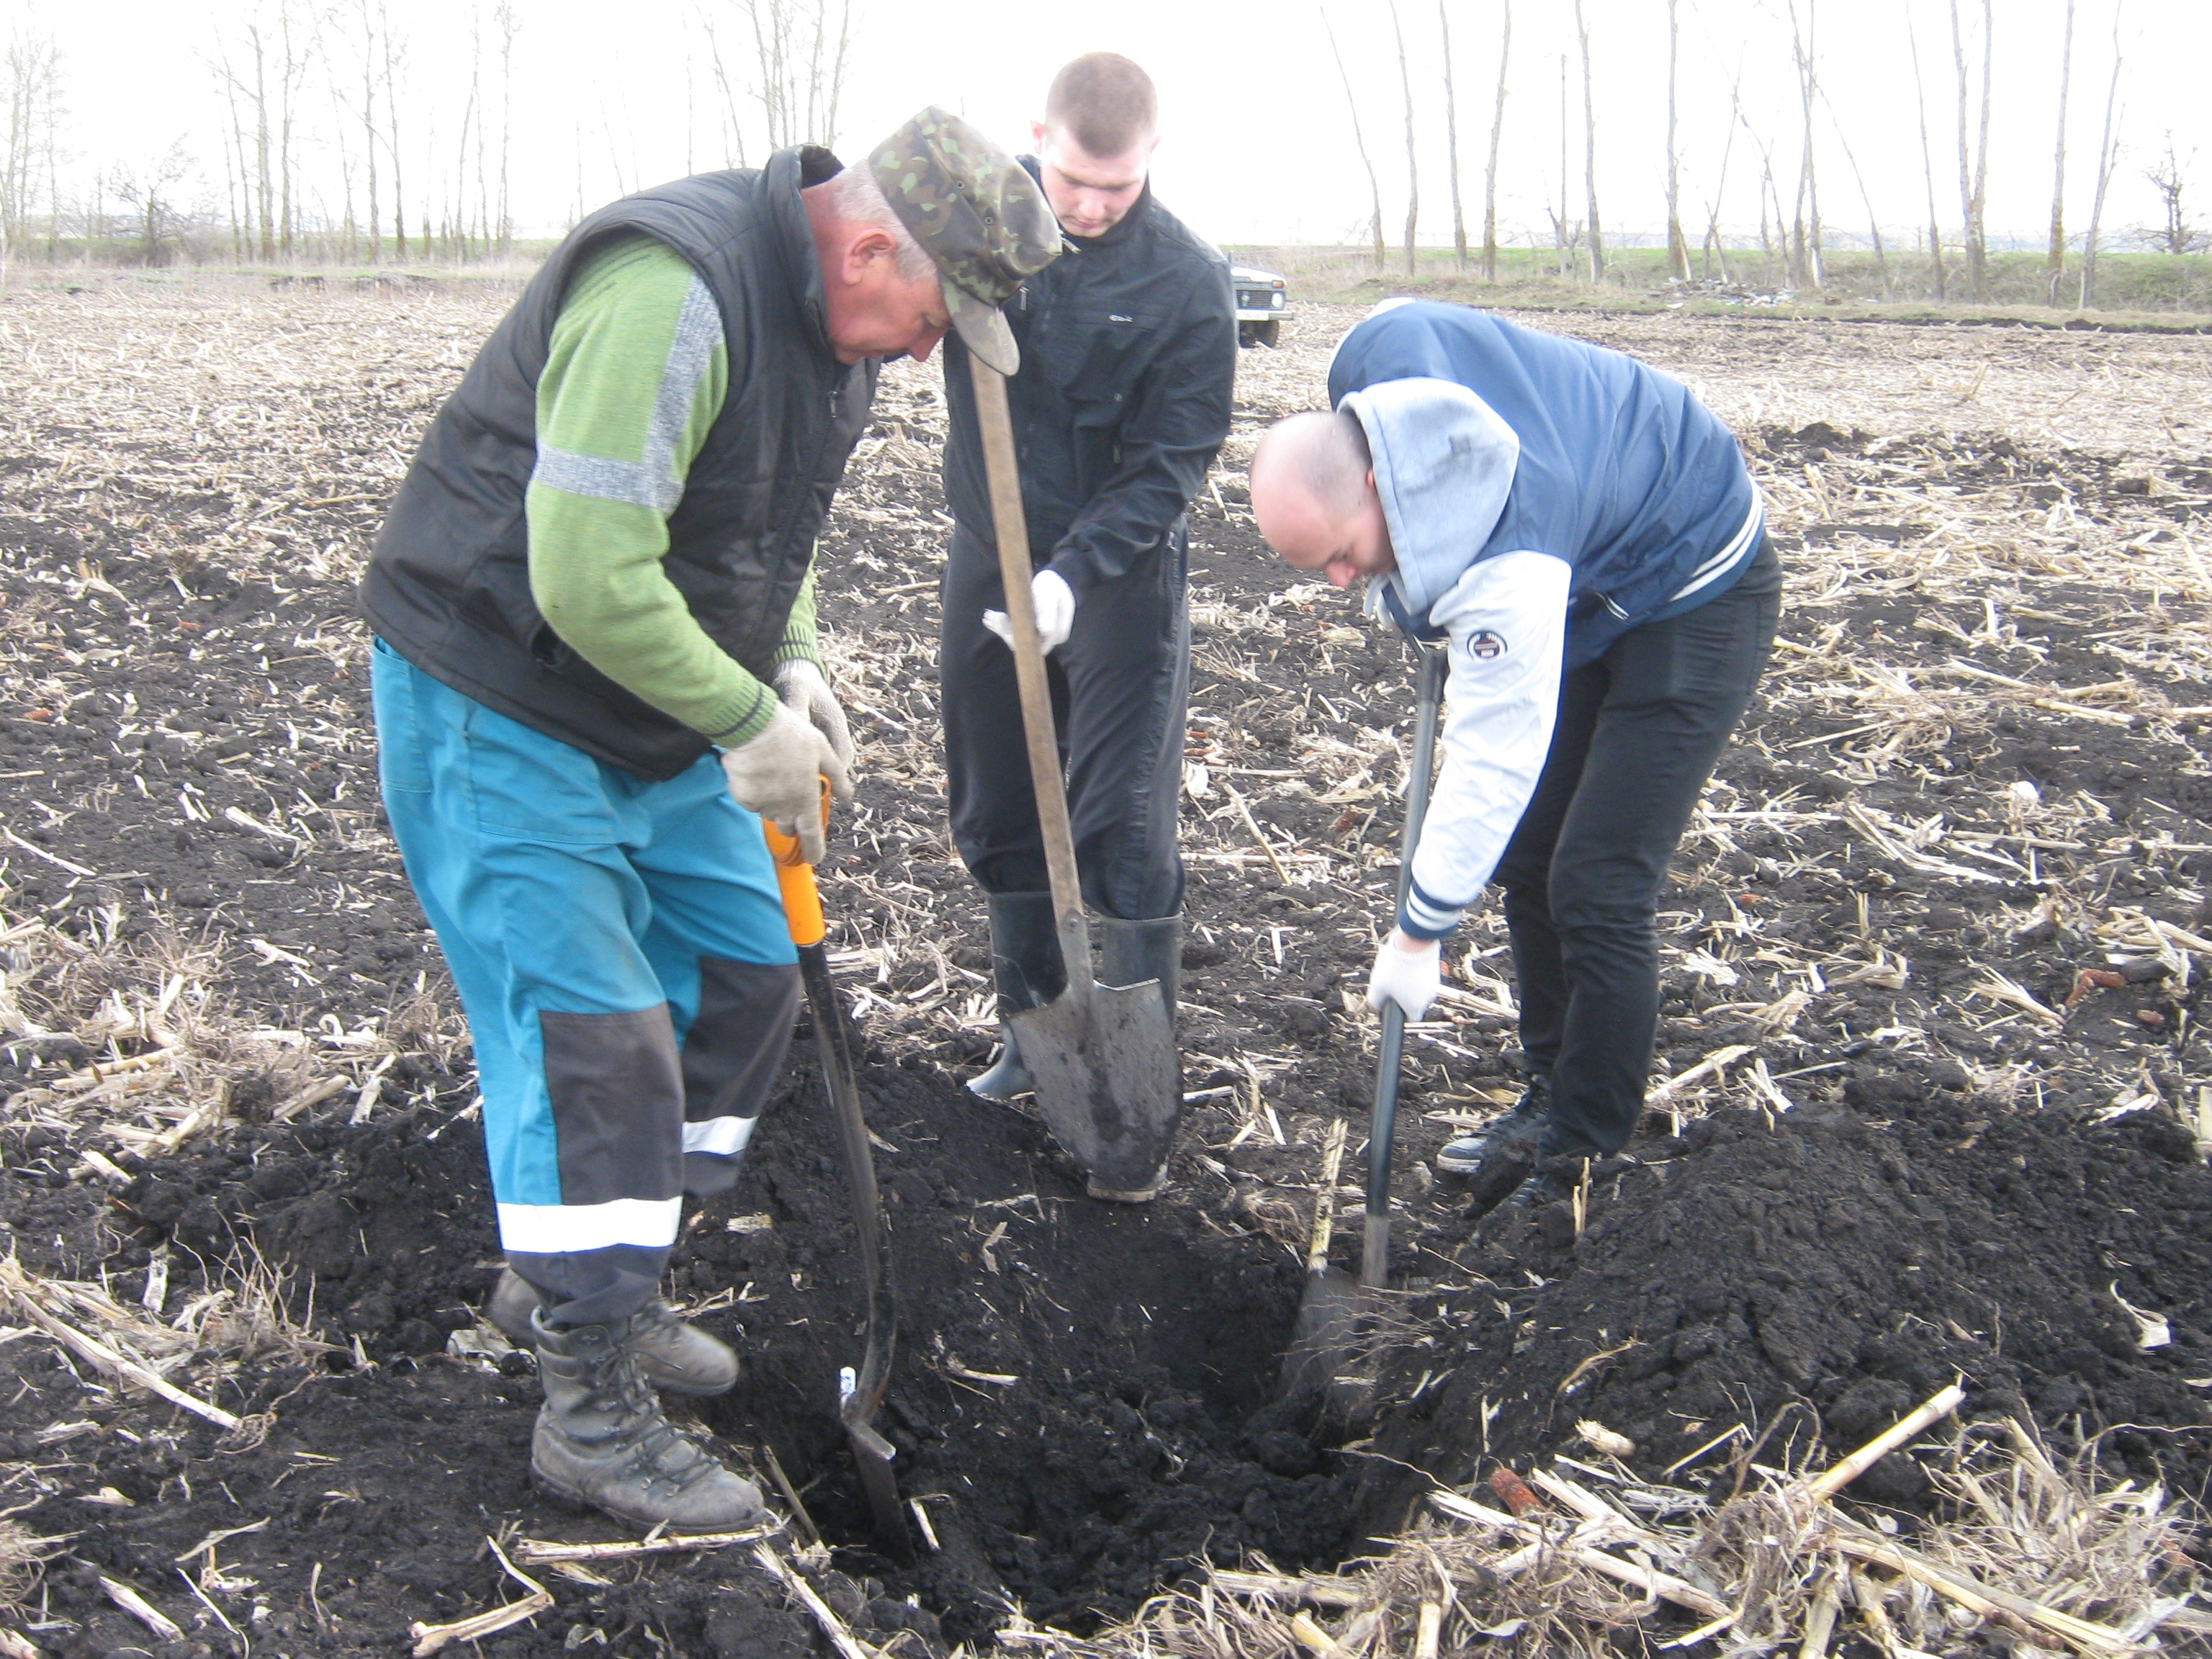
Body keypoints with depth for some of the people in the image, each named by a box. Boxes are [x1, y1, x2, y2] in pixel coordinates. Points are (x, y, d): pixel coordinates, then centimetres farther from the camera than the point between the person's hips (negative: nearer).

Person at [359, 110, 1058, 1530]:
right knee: (592, 1038, -10)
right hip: (501, 711, -9)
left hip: (658, 710, 10)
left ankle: (568, 1280, 30)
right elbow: (589, 577, -32)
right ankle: (594, 1414, 5)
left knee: (745, 979, 12)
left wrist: (794, 669, 1)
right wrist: (750, 721, -23)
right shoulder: (672, 292, -28)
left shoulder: (835, 326, 4)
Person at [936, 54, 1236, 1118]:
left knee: (1122, 831, -2)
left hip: (1121, 576, -4)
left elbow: (1168, 467, -13)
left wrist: (1073, 570, -27)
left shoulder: (1188, 281, -13)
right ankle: (1033, 1025, 30)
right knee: (997, 819, 13)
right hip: (987, 560, 4)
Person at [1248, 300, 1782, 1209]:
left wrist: (1418, 934, -25)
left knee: (1597, 889, -11)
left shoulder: (1509, 575, -40)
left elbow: (1494, 761, -34)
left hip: (1692, 600, -9)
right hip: (1590, 579, 9)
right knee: (1527, 856, 9)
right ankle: (1551, 1098, 21)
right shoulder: (1375, 353, -20)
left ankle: (1585, 1150, 3)